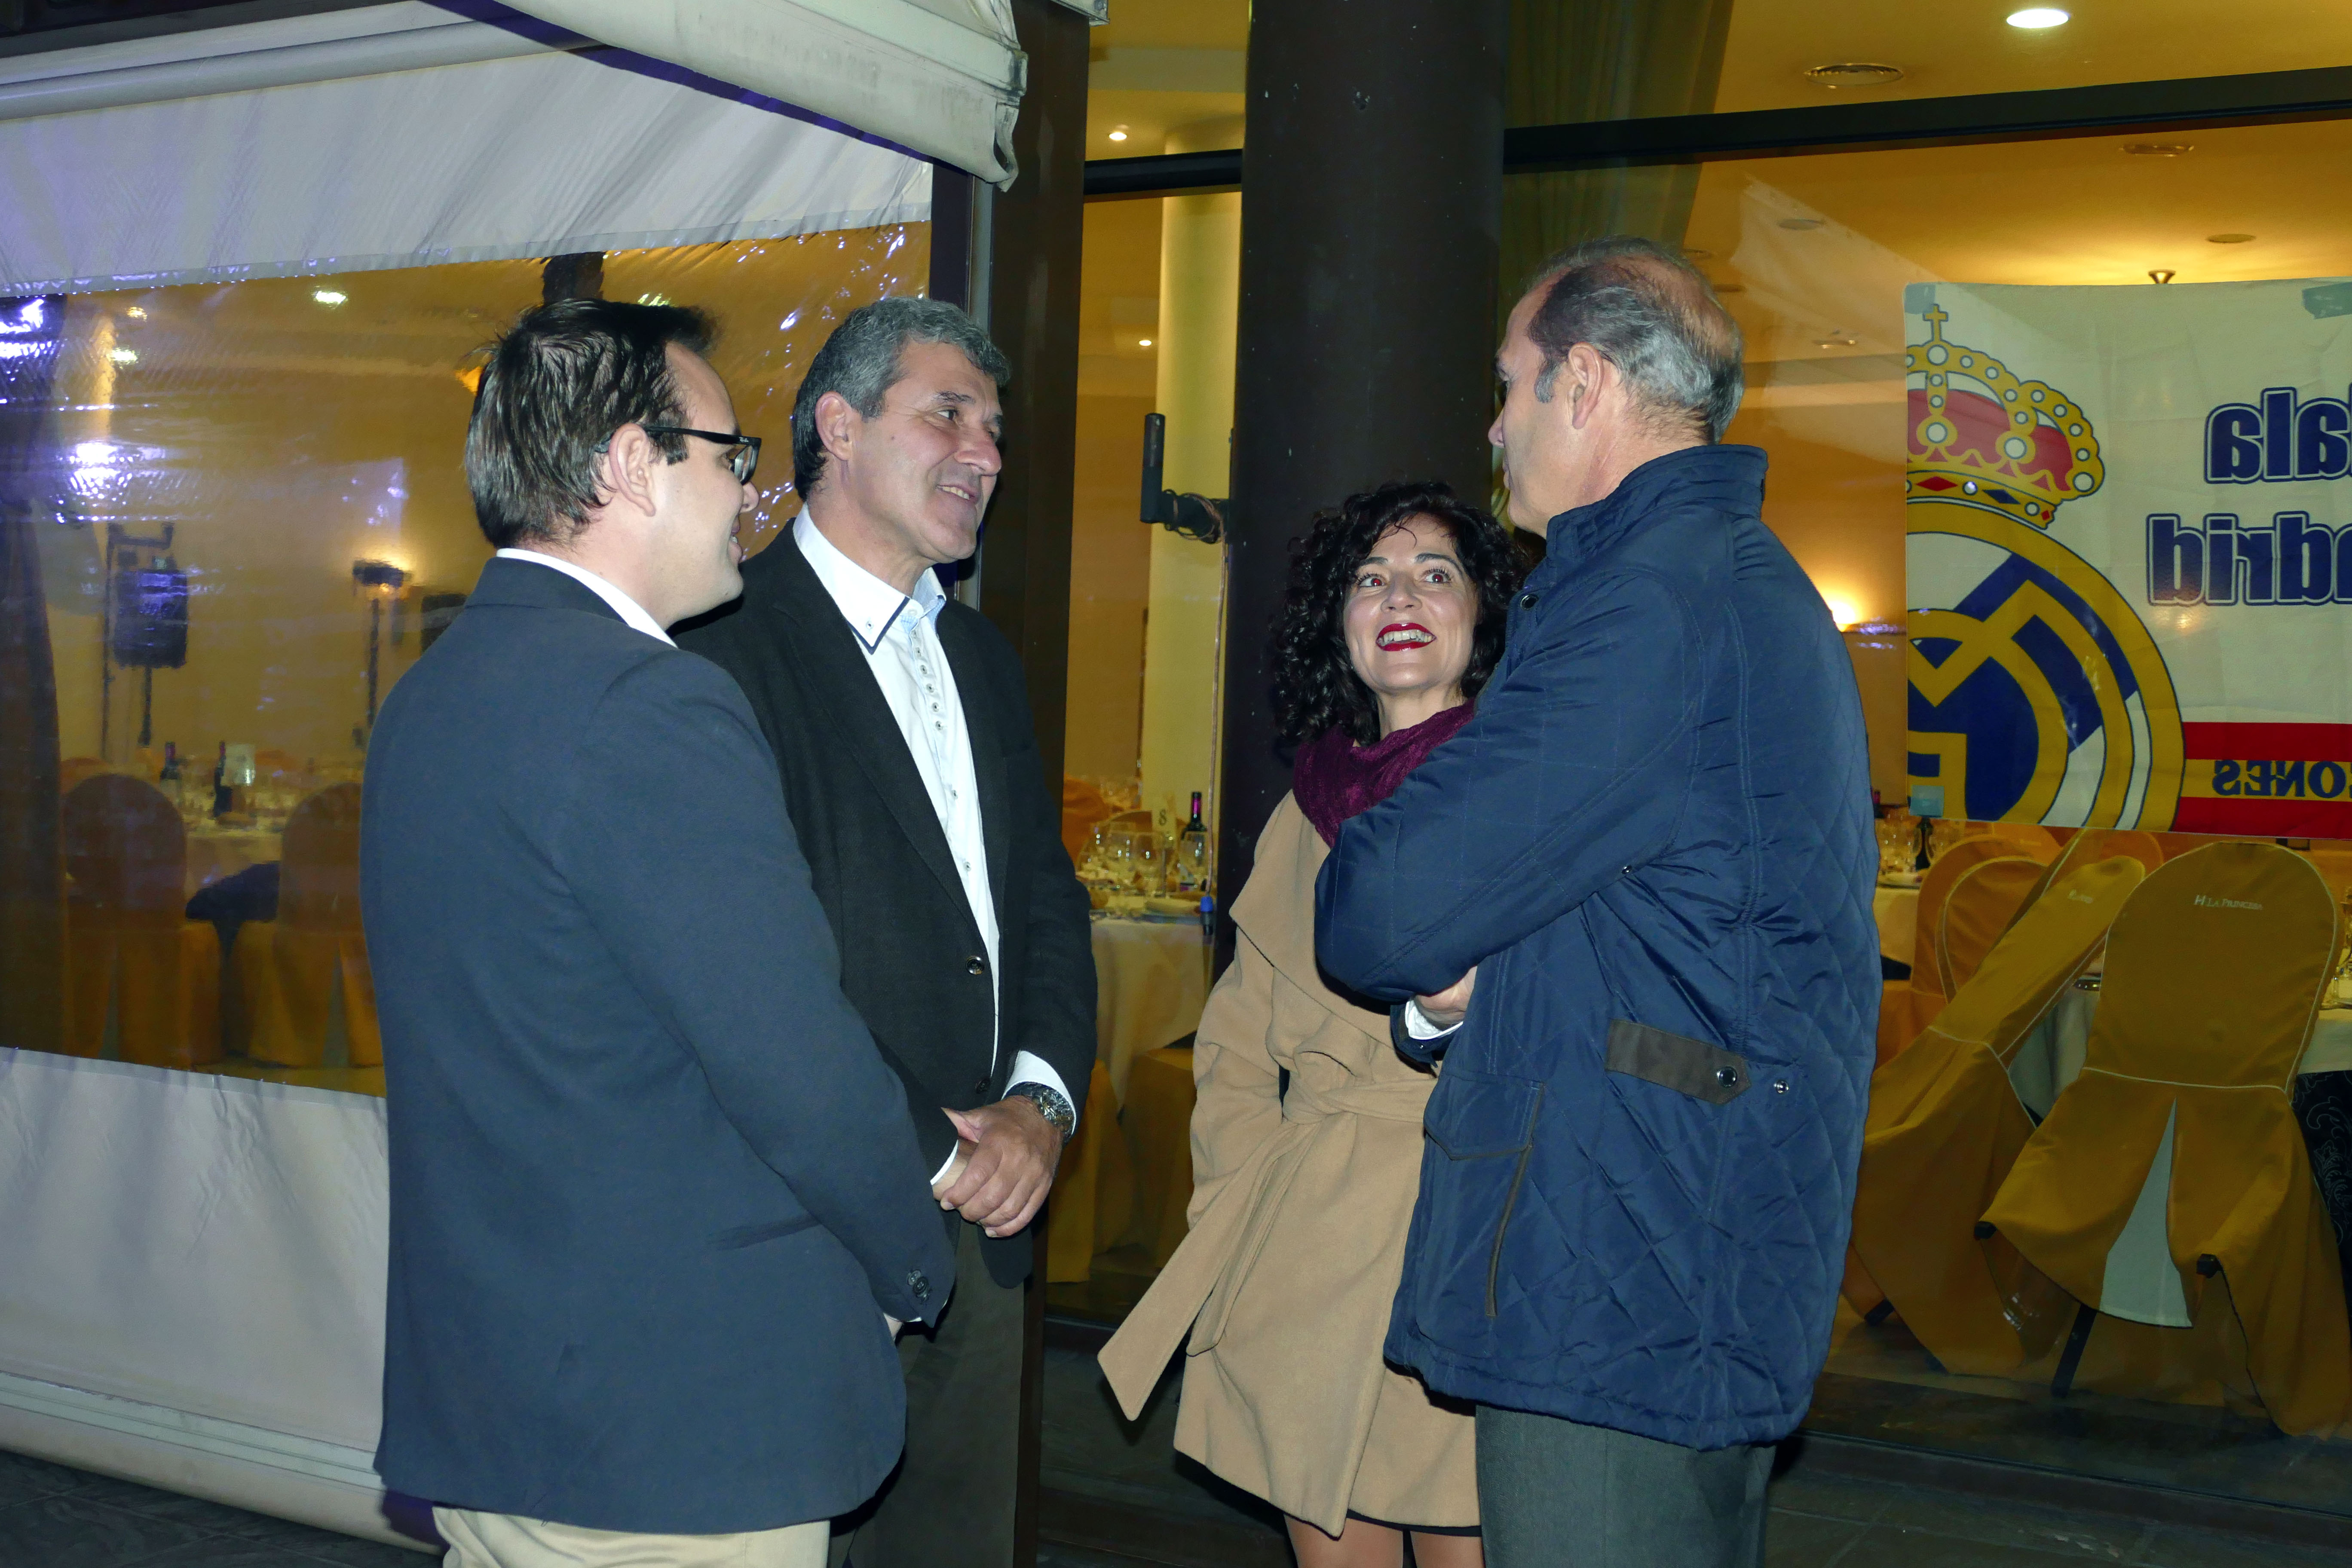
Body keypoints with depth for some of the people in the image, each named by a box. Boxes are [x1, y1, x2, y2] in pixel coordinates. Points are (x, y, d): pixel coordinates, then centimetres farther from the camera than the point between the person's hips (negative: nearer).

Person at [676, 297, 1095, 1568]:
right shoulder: (724, 643, -11)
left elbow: (1047, 903, 15)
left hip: (983, 1220, 8)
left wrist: (1041, 1103, -3)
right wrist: (921, 1157, -14)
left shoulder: (980, 655, 17)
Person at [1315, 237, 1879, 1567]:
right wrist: (1450, 992, 0)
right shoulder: (1753, 583, 18)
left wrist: (1422, 970, 3)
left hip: (1619, 1300, -11)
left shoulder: (1655, 599, -17)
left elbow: (1384, 911, -20)